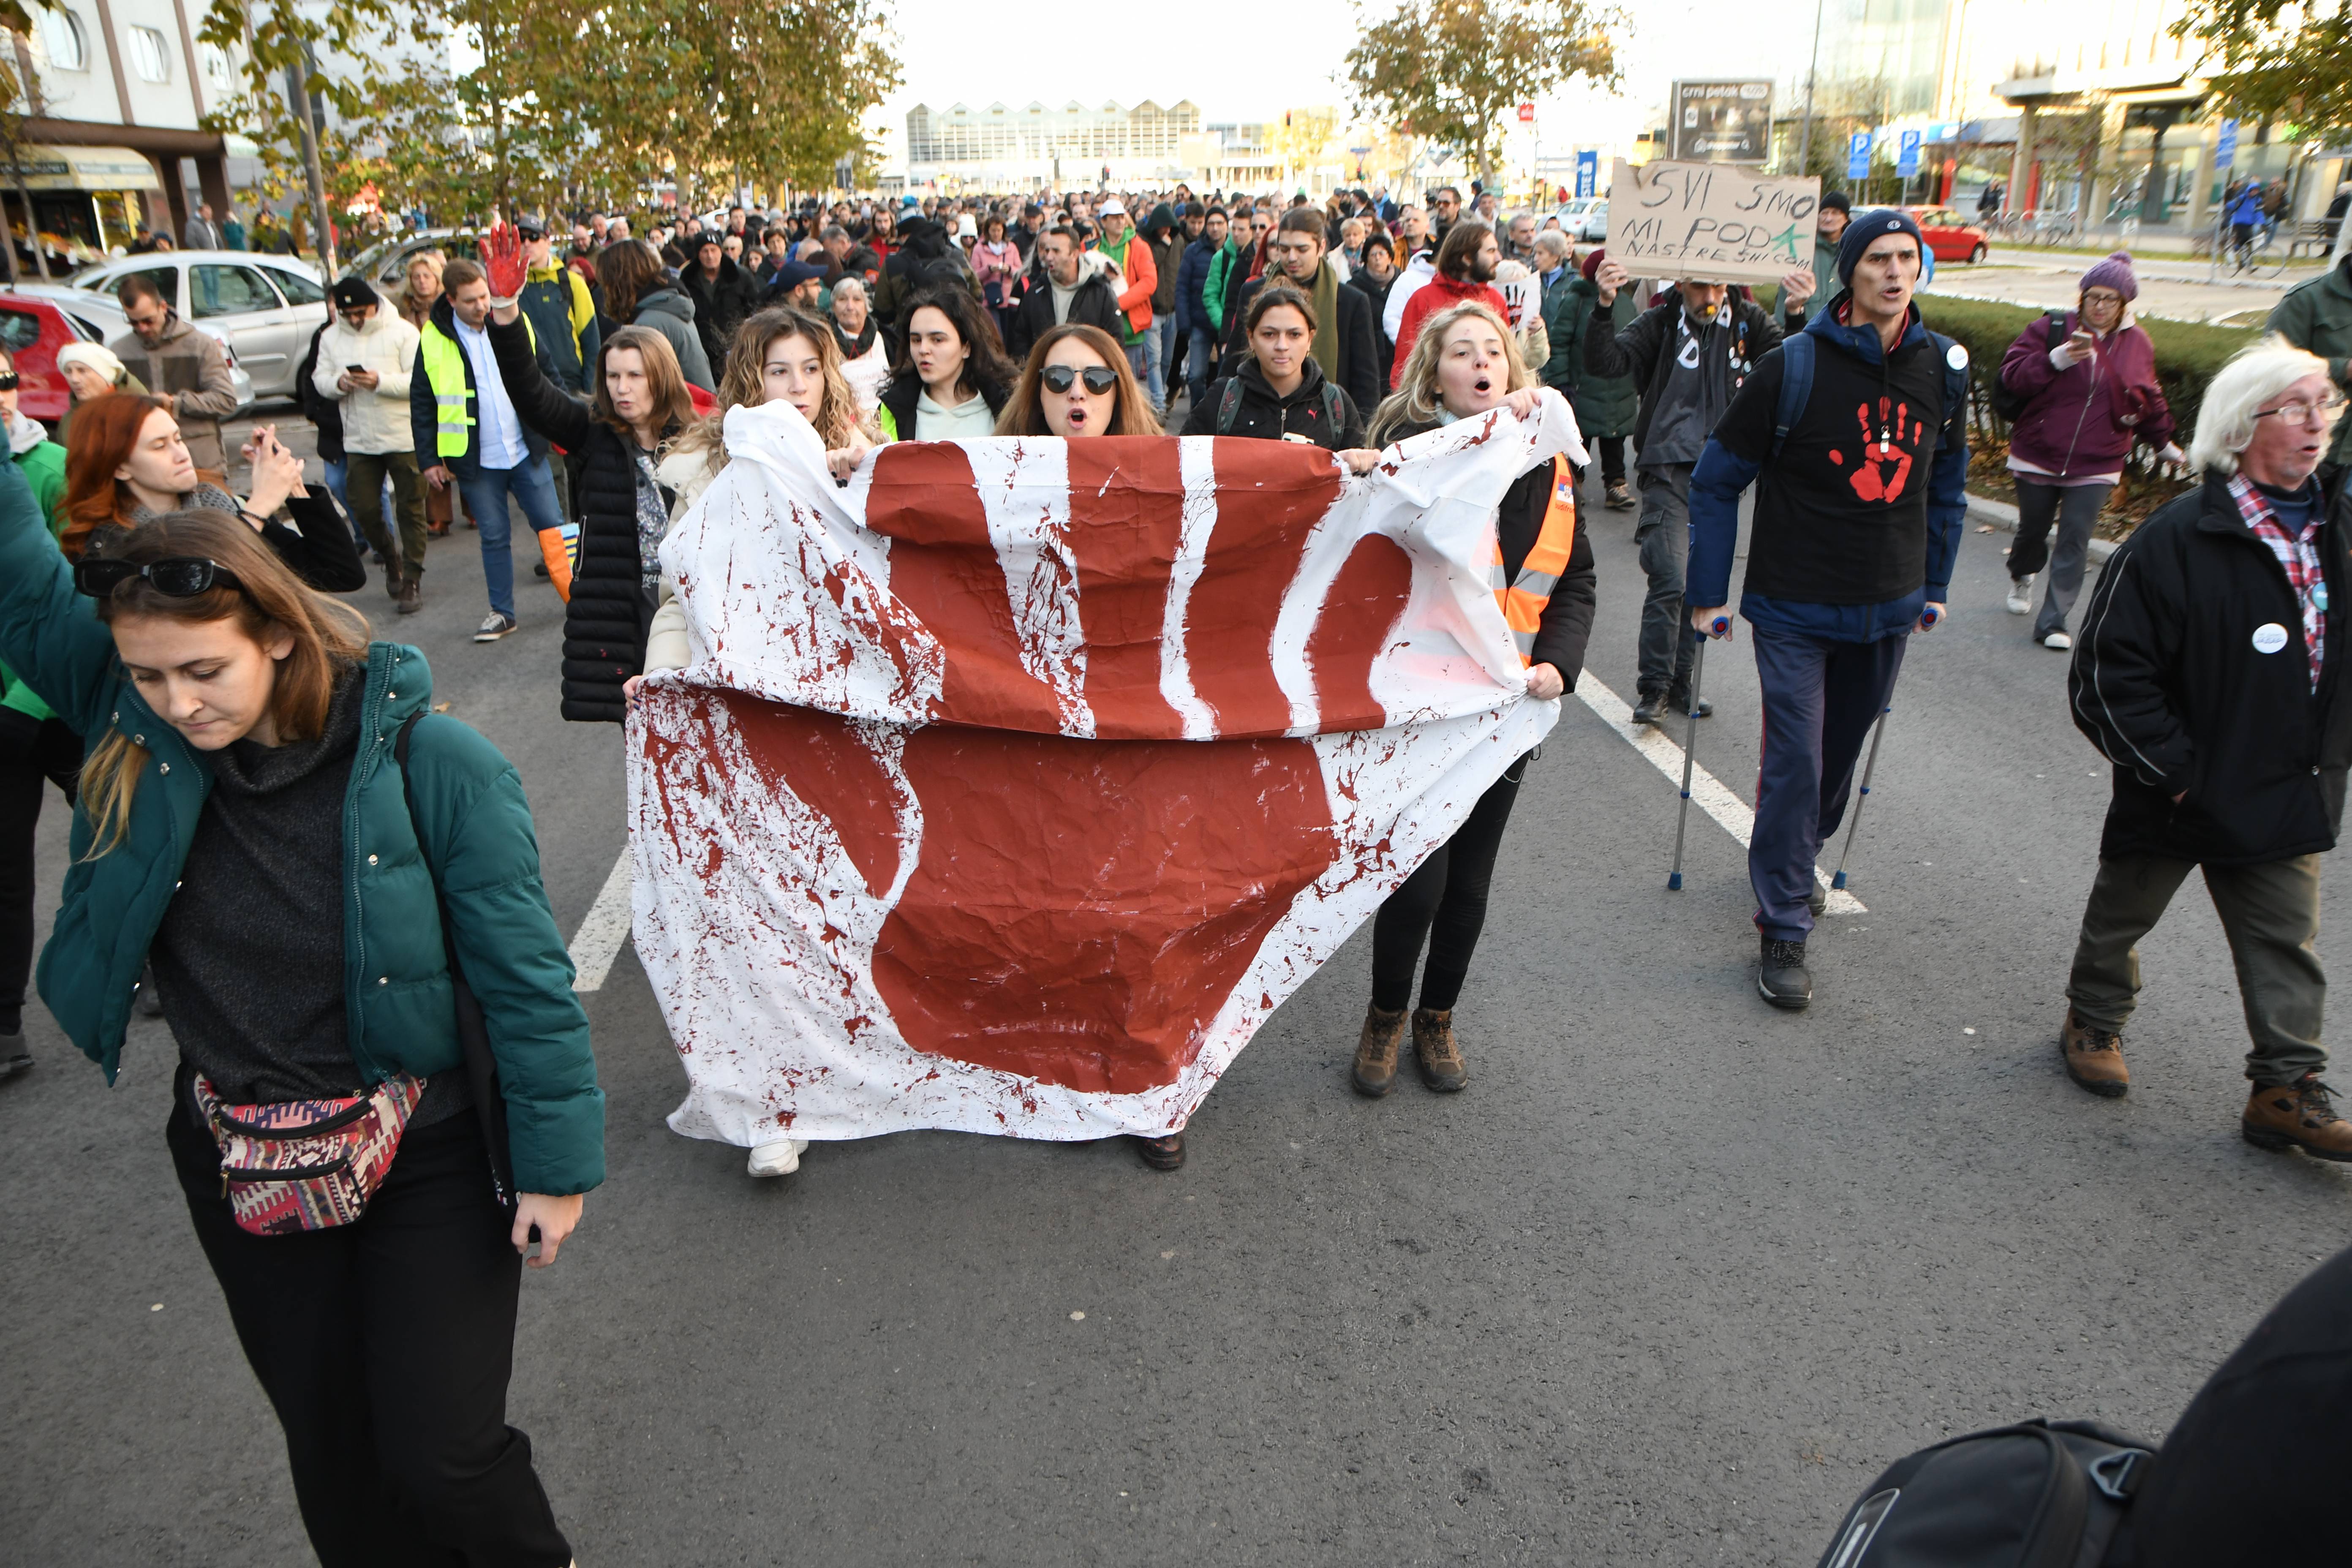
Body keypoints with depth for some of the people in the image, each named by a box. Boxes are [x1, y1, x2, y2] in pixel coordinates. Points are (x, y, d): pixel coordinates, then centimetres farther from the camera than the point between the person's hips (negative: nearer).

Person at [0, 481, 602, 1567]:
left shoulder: (427, 759, -21)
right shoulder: (128, 726, -8)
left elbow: (522, 974, -17)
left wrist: (556, 1161, -12)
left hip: (428, 1159, -4)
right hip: (242, 1168, 5)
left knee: (441, 1457, 3)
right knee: (330, 1451, 19)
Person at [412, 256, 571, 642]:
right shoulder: (434, 339, -3)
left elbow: (546, 376, 10)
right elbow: (421, 402, 2)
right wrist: (429, 459, 0)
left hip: (526, 451, 1)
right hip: (476, 461, -1)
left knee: (553, 526, 5)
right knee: (494, 537, 6)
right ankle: (502, 612, 17)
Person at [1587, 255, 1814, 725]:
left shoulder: (1749, 321, 4)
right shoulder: (1660, 324, -2)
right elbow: (1604, 362, -13)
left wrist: (1797, 317, -22)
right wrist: (1604, 307, -28)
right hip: (1670, 470, -4)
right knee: (1670, 579, -13)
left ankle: (1679, 682, 23)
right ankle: (1654, 686, -2)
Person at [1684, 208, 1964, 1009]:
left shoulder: (1943, 369, 3)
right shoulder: (1795, 368, -12)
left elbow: (1946, 485, 15)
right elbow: (1717, 479, -7)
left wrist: (1936, 584, 14)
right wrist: (1708, 594, -8)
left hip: (1887, 609, 5)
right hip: (1795, 608, -5)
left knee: (1842, 752, 16)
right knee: (1794, 762, -6)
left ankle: (1794, 861, 41)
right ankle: (1784, 931, 4)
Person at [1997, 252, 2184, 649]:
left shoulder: (2137, 344, 6)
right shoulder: (2053, 329, -4)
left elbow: (2149, 402, 19)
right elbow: (2012, 375, -15)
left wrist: (2164, 444, 24)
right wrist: (2056, 360, -29)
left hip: (2095, 467, 1)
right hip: (2037, 458, -1)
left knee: (2074, 543, -5)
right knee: (2033, 529, 13)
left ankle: (2053, 623, -2)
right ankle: (2021, 576, 46)